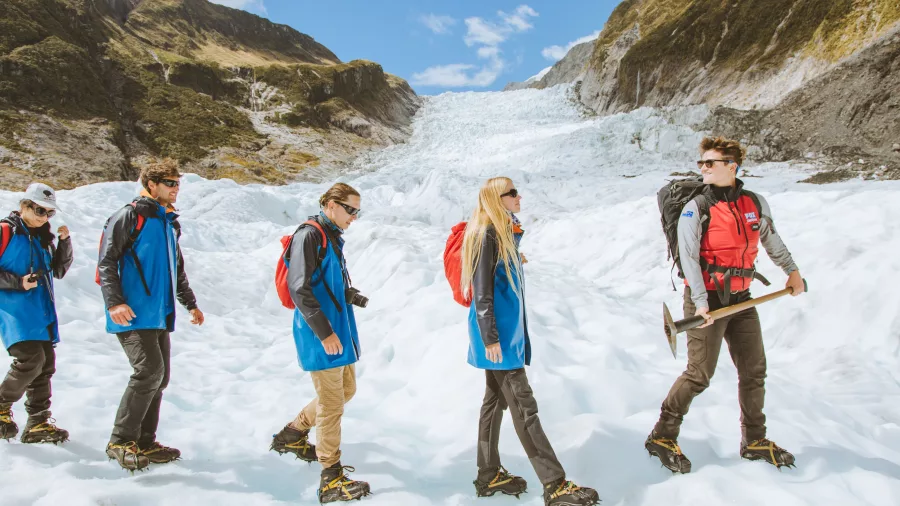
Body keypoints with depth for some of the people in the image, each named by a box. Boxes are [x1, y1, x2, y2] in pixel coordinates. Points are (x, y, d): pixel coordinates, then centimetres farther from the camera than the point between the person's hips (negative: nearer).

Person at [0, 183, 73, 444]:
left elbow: (59, 270, 16)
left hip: (42, 312, 7)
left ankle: (38, 423, 12)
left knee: (45, 366, 4)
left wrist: (65, 242, 4)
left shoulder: (43, 237, 16)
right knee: (31, 360, -18)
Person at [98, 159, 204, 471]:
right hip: (133, 315, -8)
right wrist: (114, 302, -20)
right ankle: (121, 441, -2)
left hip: (160, 315, 8)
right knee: (149, 370, -16)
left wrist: (190, 303, 32)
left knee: (159, 377, 7)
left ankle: (144, 443, 18)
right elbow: (106, 262, -10)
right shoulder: (129, 216, -4)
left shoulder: (170, 222, 21)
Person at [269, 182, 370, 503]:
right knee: (332, 404, -3)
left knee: (347, 389, 20)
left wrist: (350, 295, 3)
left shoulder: (333, 237, 14)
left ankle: (293, 435, 36)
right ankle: (331, 480, 9)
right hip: (321, 335, -10)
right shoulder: (309, 235, -15)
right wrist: (324, 332, -22)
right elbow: (299, 288, -22)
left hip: (340, 330, 10)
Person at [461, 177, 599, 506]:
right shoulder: (487, 235, -14)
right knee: (523, 406, -8)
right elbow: (481, 292, -18)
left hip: (507, 330, 10)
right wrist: (490, 337, -20)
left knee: (495, 400, 14)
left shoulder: (504, 233, 16)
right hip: (497, 335, -10)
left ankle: (489, 477, 23)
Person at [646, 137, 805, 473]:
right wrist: (700, 302, -25)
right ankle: (663, 437, 7)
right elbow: (689, 258, -16)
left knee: (754, 370, 13)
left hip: (740, 299, 6)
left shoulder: (756, 204, 4)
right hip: (707, 300, -5)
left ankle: (754, 441, 30)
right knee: (700, 373, -7)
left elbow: (771, 240, 21)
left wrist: (791, 270, 29)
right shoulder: (695, 208, -10)